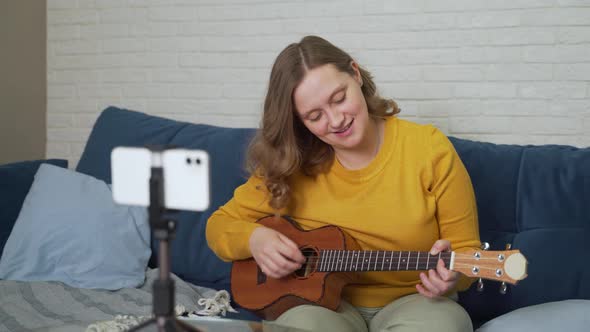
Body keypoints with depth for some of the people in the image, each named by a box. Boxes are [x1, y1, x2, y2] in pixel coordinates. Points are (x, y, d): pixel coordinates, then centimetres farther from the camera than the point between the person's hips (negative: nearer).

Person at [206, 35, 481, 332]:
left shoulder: (430, 148, -9)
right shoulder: (290, 163, -4)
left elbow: (466, 252, -4)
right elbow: (221, 224, 4)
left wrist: (451, 277, -27)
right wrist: (254, 238, -18)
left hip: (410, 301, 0)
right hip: (323, 301, 0)